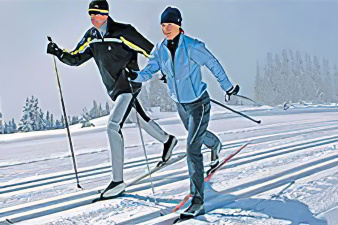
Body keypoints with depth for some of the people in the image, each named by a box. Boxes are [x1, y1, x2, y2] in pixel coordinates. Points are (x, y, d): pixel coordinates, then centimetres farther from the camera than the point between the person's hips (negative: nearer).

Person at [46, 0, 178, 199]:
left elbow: (150, 51, -12)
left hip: (129, 85, -8)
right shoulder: (91, 37, 4)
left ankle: (118, 181, -18)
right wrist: (59, 53, -10)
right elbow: (75, 59, 7)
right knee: (141, 119, 25)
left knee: (113, 126, -21)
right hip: (114, 88, 8)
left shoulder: (123, 32, -17)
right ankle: (168, 140, 53)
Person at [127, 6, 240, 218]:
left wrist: (227, 87, -3)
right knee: (197, 134, 31)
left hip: (199, 103, -7)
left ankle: (198, 201, -11)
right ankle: (215, 144, 69)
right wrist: (137, 76, -31)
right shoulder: (161, 49, -5)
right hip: (180, 104, 7)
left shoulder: (192, 47, -22)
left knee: (192, 148, -15)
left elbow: (213, 64, -12)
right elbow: (151, 69, -9)